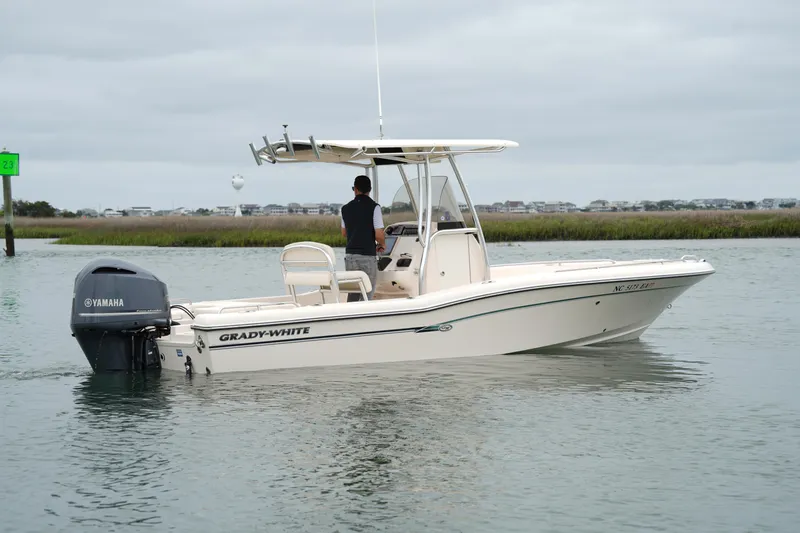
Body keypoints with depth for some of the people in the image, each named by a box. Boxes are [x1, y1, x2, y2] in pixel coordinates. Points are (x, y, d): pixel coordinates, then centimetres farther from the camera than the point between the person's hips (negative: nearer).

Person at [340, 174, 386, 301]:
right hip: (368, 256, -5)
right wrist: (382, 244, 8)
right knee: (367, 295, 0)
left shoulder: (346, 208, 6)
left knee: (352, 293, 12)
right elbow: (379, 235, -13)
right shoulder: (373, 207, -9)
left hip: (350, 256, 5)